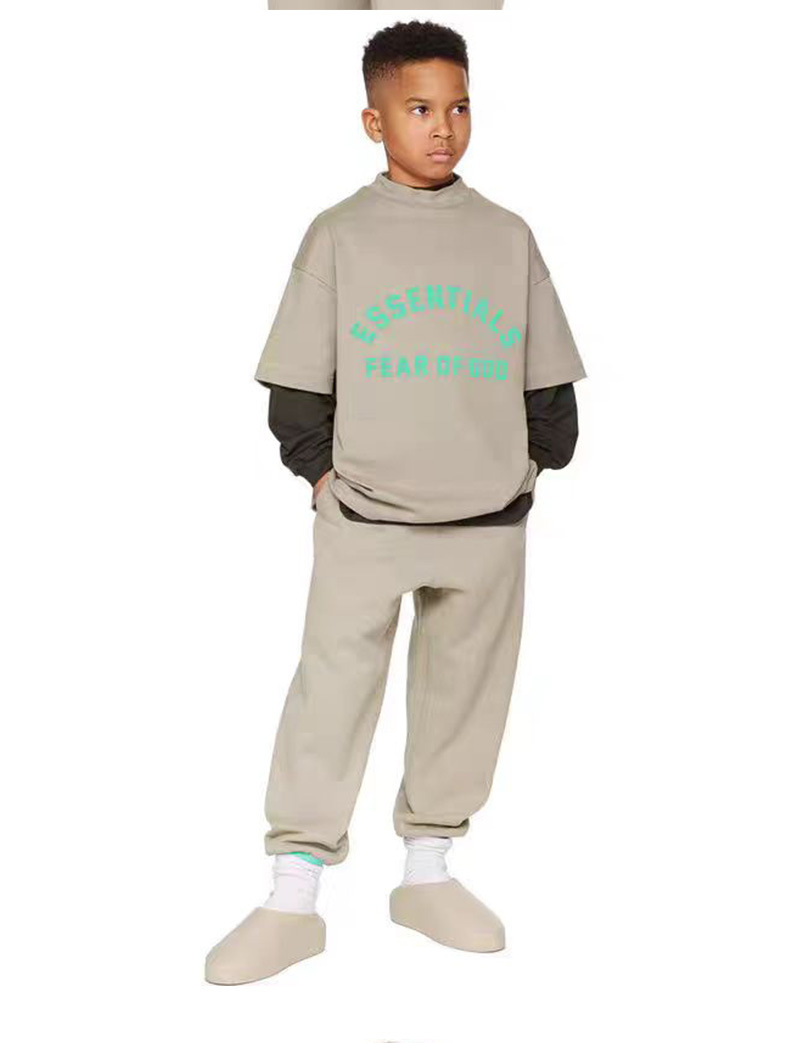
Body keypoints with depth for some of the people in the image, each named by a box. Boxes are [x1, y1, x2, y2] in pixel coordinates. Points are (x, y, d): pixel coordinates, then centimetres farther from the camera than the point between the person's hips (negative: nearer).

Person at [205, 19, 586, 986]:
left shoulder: (508, 238, 5)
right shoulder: (339, 236, -1)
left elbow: (547, 374, 11)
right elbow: (298, 375, 3)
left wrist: (534, 463, 5)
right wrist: (319, 469, -1)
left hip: (489, 519, 3)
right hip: (364, 518, -2)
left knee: (463, 694, 10)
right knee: (329, 694, -2)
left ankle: (428, 872, 26)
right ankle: (292, 900, 4)